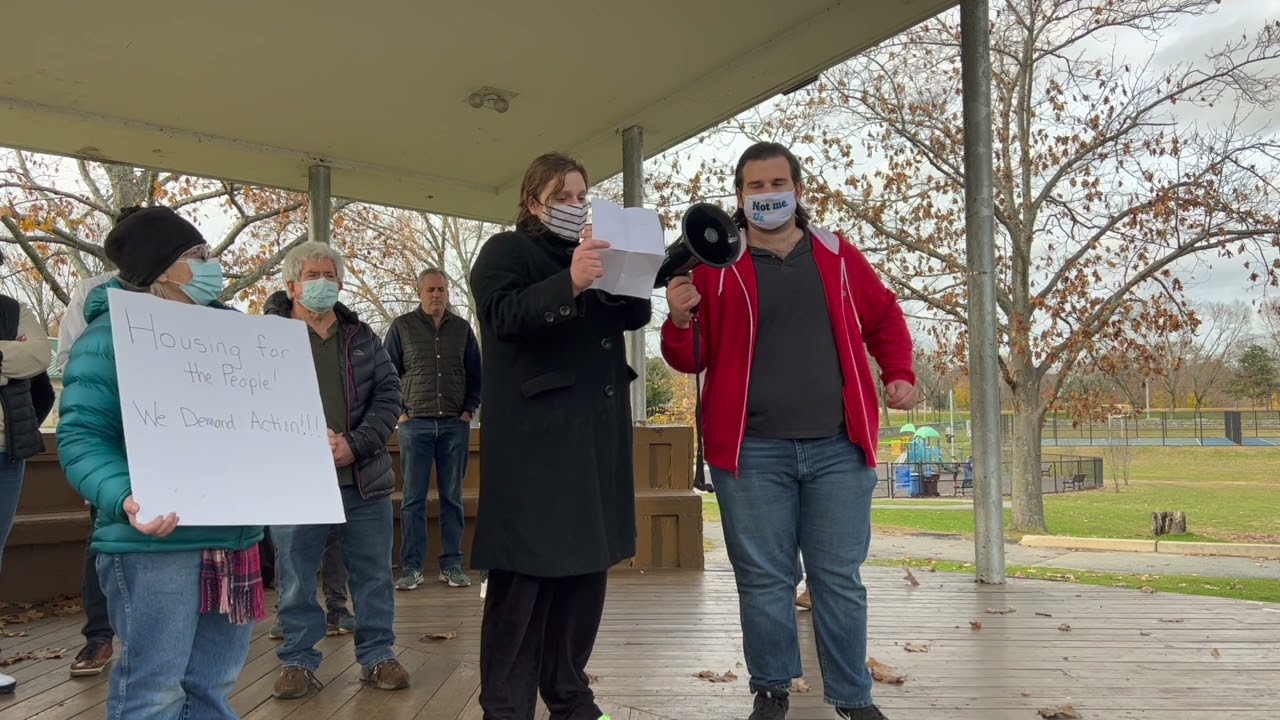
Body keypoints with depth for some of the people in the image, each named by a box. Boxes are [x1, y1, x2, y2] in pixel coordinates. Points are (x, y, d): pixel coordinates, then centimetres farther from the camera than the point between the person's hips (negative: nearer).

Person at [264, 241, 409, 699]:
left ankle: (377, 656, 22)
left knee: (373, 573, 10)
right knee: (296, 578, 7)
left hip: (364, 478, 3)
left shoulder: (362, 336, 11)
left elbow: (388, 394, 5)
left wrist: (355, 445, -10)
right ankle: (298, 660, 21)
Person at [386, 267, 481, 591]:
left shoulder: (462, 328, 10)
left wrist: (469, 409, 5)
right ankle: (411, 567, 5)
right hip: (415, 422, -2)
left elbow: (476, 373, 14)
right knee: (413, 498, 0)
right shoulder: (402, 326, 4)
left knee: (452, 497, 5)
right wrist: (398, 411, -2)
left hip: (455, 424, 2)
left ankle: (451, 564, 12)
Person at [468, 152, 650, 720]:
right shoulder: (506, 251, 0)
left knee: (589, 564, 12)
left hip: (596, 432, 7)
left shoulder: (592, 251, 21)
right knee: (527, 570, -7)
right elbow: (503, 315, -18)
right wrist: (569, 282, -32)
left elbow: (636, 315, 15)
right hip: (535, 437, -7)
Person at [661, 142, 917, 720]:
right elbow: (691, 359, 2)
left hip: (837, 448, 2)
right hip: (752, 452, -1)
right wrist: (679, 321, -18)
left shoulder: (838, 256, 10)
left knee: (839, 578, 8)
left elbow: (884, 317, 23)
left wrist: (899, 374, 9)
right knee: (763, 579, 6)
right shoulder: (716, 266, 3)